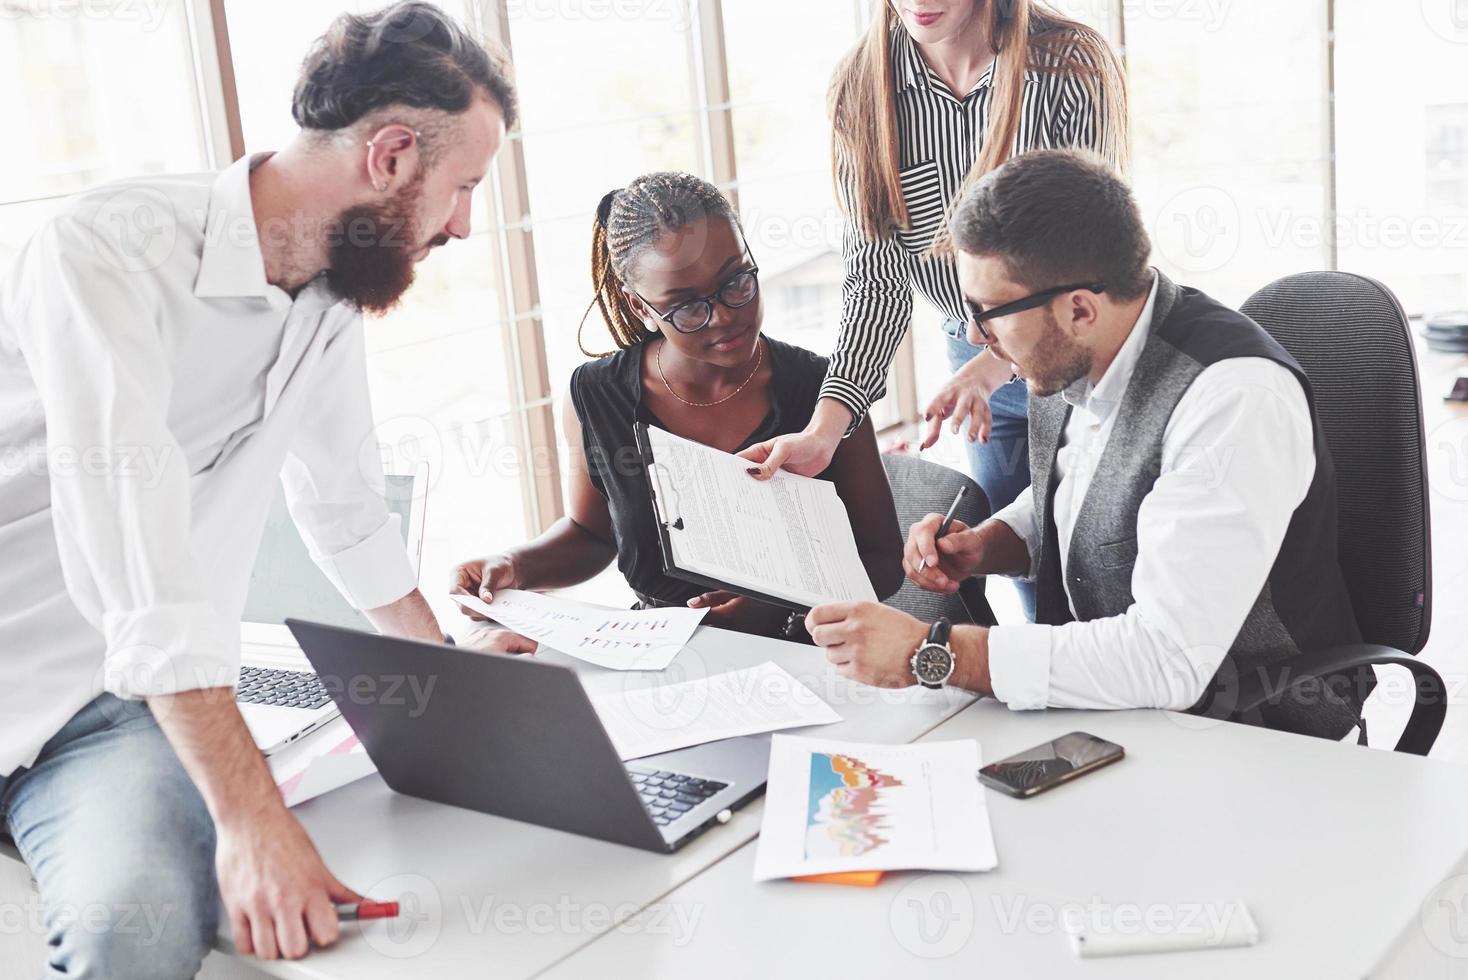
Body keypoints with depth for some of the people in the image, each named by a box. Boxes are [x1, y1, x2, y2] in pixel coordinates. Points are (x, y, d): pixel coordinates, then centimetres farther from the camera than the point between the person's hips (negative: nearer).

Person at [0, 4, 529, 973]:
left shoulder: (333, 294, 7)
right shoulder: (114, 249, -18)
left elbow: (346, 504, 22)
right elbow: (132, 547, -28)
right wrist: (251, 813, -33)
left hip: (134, 708, 4)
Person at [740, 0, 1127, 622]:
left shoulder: (1071, 67, -20)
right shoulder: (861, 90, -11)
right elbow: (876, 276, -13)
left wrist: (988, 370, -36)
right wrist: (824, 429, -27)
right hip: (974, 360, 3)